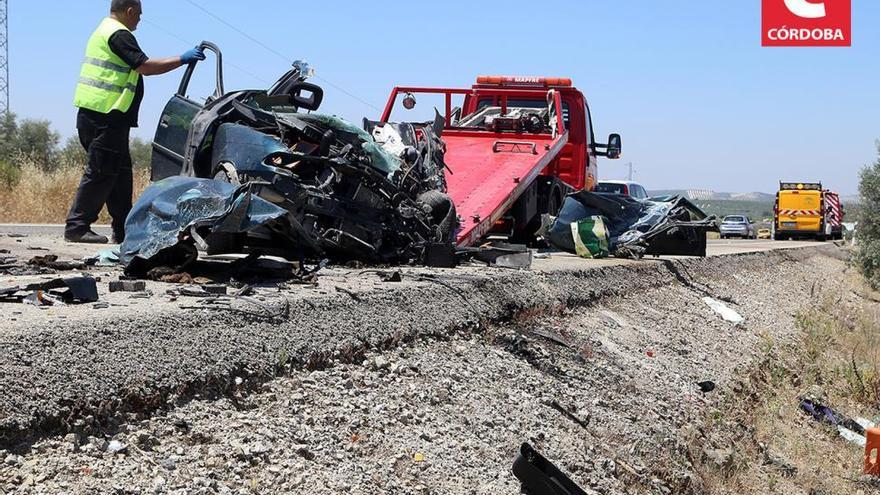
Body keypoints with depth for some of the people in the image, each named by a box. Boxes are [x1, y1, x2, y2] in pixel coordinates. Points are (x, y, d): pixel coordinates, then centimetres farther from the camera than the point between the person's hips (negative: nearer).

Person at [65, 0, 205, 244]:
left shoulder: (104, 31, 22)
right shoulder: (118, 34, -11)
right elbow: (145, 66, -18)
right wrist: (182, 59, -12)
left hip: (94, 116, 11)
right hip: (105, 118, -11)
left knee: (120, 173, 13)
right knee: (100, 173, -7)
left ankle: (124, 230, 17)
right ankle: (76, 227, -4)